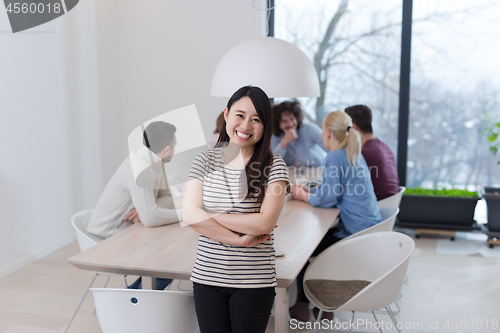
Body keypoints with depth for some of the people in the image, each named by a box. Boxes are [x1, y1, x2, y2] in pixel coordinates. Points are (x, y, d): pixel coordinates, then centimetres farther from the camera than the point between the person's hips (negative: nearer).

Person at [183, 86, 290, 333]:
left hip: (254, 283, -2)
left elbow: (265, 222, -15)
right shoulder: (205, 161, 2)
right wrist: (239, 240, -14)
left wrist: (210, 215, -12)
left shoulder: (273, 166, -6)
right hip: (207, 278, 3)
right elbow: (190, 215, -8)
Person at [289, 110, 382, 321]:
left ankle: (302, 308, 17)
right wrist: (306, 191, 14)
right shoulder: (355, 154, 13)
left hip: (355, 234, -9)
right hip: (371, 228, 9)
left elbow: (328, 197, -19)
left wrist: (304, 196, -1)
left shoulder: (335, 157, -16)